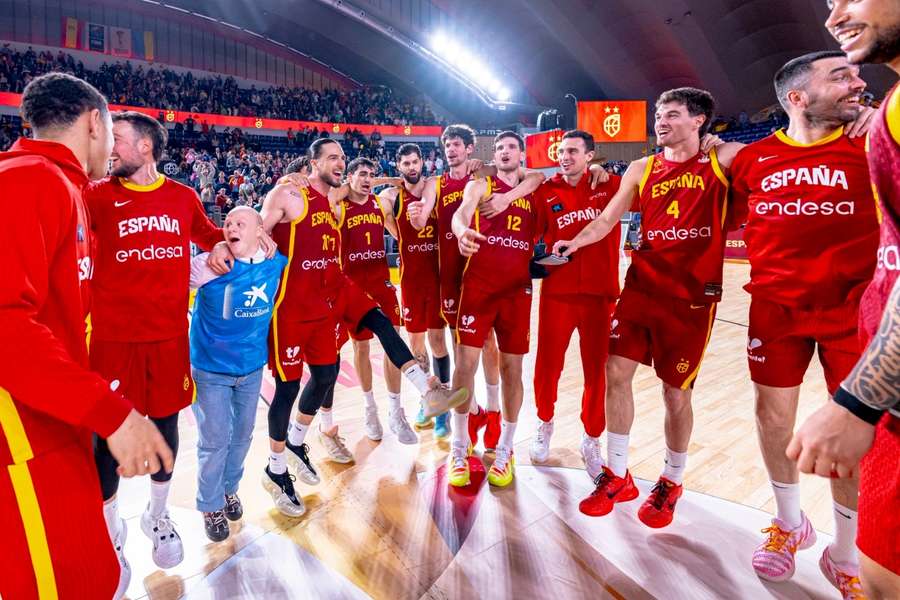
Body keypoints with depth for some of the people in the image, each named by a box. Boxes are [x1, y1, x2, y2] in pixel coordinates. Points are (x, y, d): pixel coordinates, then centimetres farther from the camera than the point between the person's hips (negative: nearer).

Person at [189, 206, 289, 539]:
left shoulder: (277, 265, -8)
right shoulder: (210, 265, -20)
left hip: (252, 368, 4)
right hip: (210, 369, -4)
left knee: (242, 435, 19)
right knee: (215, 440, 6)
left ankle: (229, 489, 45)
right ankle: (211, 506, 30)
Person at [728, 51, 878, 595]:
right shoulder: (750, 160, 3)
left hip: (855, 309, -1)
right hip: (776, 309, 2)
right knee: (774, 417, 9)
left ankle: (846, 555, 25)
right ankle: (790, 522, 34)